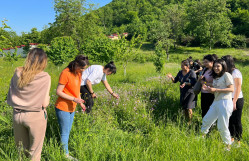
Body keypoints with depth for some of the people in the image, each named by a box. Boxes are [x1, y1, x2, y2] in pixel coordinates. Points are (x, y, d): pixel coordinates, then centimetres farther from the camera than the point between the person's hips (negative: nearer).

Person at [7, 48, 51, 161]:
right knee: (35, 151, 16)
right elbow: (44, 103, -16)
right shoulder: (45, 77, -16)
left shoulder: (17, 73, -3)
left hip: (17, 114, 4)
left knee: (21, 146, 25)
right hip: (35, 117, -4)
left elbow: (10, 98, 1)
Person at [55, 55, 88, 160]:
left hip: (72, 108, 8)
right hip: (63, 108, -8)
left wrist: (80, 102, 9)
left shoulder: (78, 73, 6)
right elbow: (58, 92, -19)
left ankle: (65, 152, 28)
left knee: (68, 131, 16)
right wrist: (74, 99, -22)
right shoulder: (66, 73, -19)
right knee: (65, 133, 3)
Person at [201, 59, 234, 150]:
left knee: (222, 127, -6)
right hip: (216, 102, 8)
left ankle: (228, 146, 10)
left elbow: (231, 89, -12)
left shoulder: (226, 75, -4)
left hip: (225, 102, -8)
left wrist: (215, 89, -16)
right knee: (206, 120, 12)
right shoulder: (215, 77, 19)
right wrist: (208, 89, 1)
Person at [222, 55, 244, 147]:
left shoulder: (235, 72, -13)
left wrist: (234, 102, -18)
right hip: (229, 99, 7)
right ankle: (232, 138, 26)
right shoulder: (228, 73, 9)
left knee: (236, 121, 2)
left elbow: (238, 88, -16)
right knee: (230, 120, 13)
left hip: (237, 100, -7)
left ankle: (238, 141, 14)